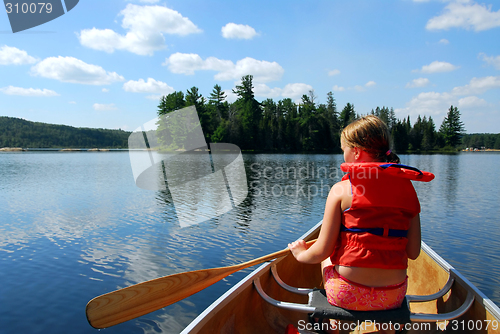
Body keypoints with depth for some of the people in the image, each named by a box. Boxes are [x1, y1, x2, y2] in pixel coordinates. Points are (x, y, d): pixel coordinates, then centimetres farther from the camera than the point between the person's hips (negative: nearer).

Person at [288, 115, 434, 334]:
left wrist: (301, 254, 12)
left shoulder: (341, 190, -11)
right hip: (393, 297, 4)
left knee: (327, 261, 29)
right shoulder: (407, 190, 0)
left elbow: (322, 251, -10)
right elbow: (413, 253, 2)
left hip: (348, 295, -4)